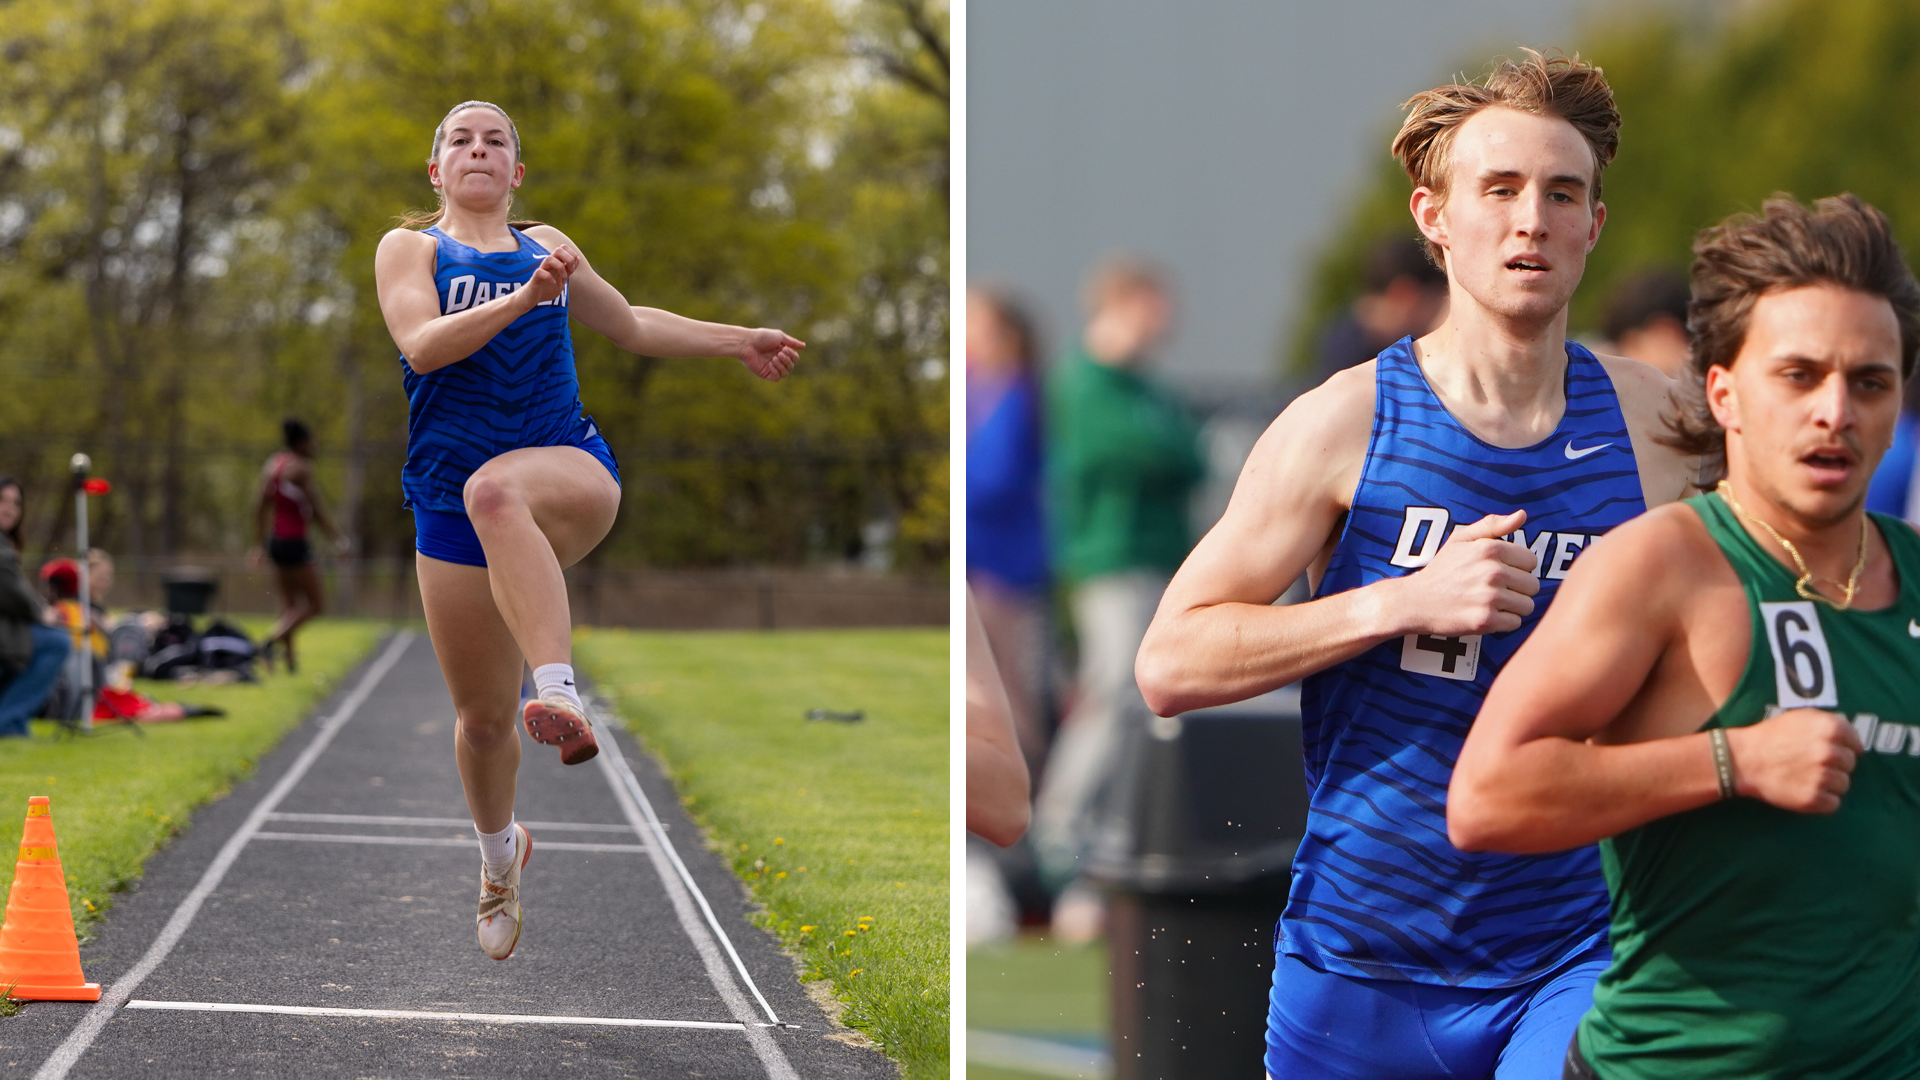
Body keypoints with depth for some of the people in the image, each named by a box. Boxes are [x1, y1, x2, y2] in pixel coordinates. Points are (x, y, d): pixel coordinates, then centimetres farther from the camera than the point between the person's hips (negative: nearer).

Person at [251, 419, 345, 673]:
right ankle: (271, 641, -14)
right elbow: (316, 510, -13)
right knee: (316, 604, -1)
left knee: (289, 604, 14)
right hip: (295, 542, -8)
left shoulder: (272, 465, 11)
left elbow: (259, 506, 12)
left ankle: (289, 659, 9)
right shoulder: (301, 468, -11)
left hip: (275, 540, 8)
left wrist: (262, 542, 18)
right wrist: (337, 539, -7)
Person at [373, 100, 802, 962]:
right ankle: (500, 850, 37)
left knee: (497, 490, -40)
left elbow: (630, 326, 34)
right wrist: (526, 299, -24)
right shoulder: (409, 247, 8)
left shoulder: (544, 246, 18)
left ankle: (560, 694, -56)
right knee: (482, 716, 5)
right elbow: (421, 343, -12)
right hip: (450, 503, 0)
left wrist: (739, 342, 35)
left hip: (570, 471, 0)